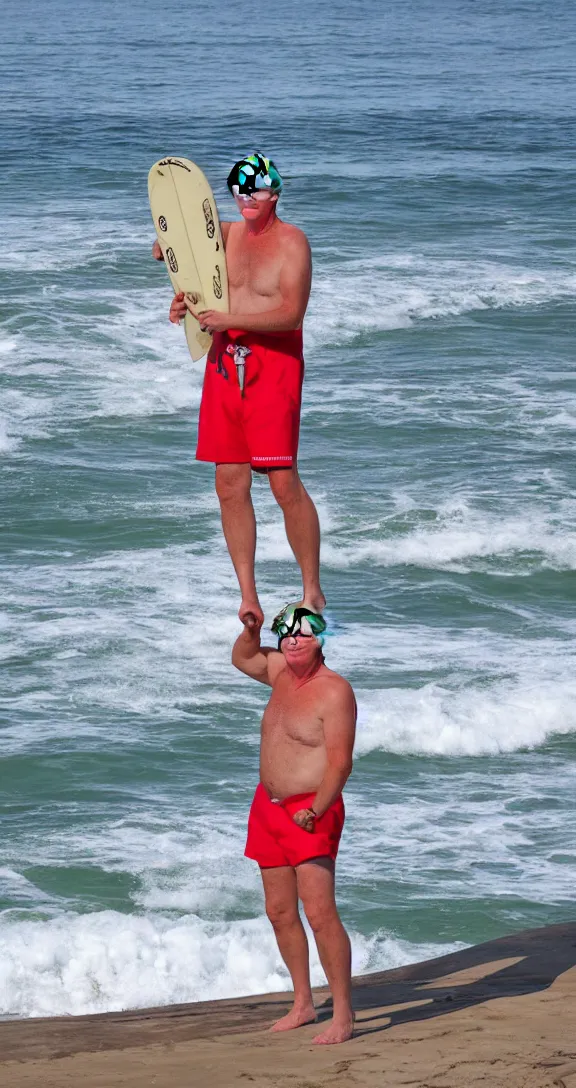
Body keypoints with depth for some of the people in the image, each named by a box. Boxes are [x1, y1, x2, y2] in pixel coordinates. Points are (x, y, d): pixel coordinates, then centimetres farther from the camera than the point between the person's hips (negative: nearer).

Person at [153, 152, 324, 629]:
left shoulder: (291, 241, -5)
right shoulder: (227, 234, 13)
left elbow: (292, 313, -16)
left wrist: (230, 319, -22)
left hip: (273, 362, -6)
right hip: (225, 361, 6)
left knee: (284, 482, -11)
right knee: (230, 484, 2)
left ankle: (313, 591, -1)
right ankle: (248, 598, 7)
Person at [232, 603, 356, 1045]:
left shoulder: (334, 692, -17)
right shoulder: (281, 670, 8)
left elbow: (341, 762, -22)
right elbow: (242, 658, 30)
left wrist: (315, 810, -33)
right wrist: (250, 630, 9)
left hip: (310, 813, -9)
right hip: (269, 807, 9)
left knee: (320, 913, -16)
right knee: (280, 912, 12)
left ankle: (344, 1015, -14)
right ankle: (303, 1004, 22)